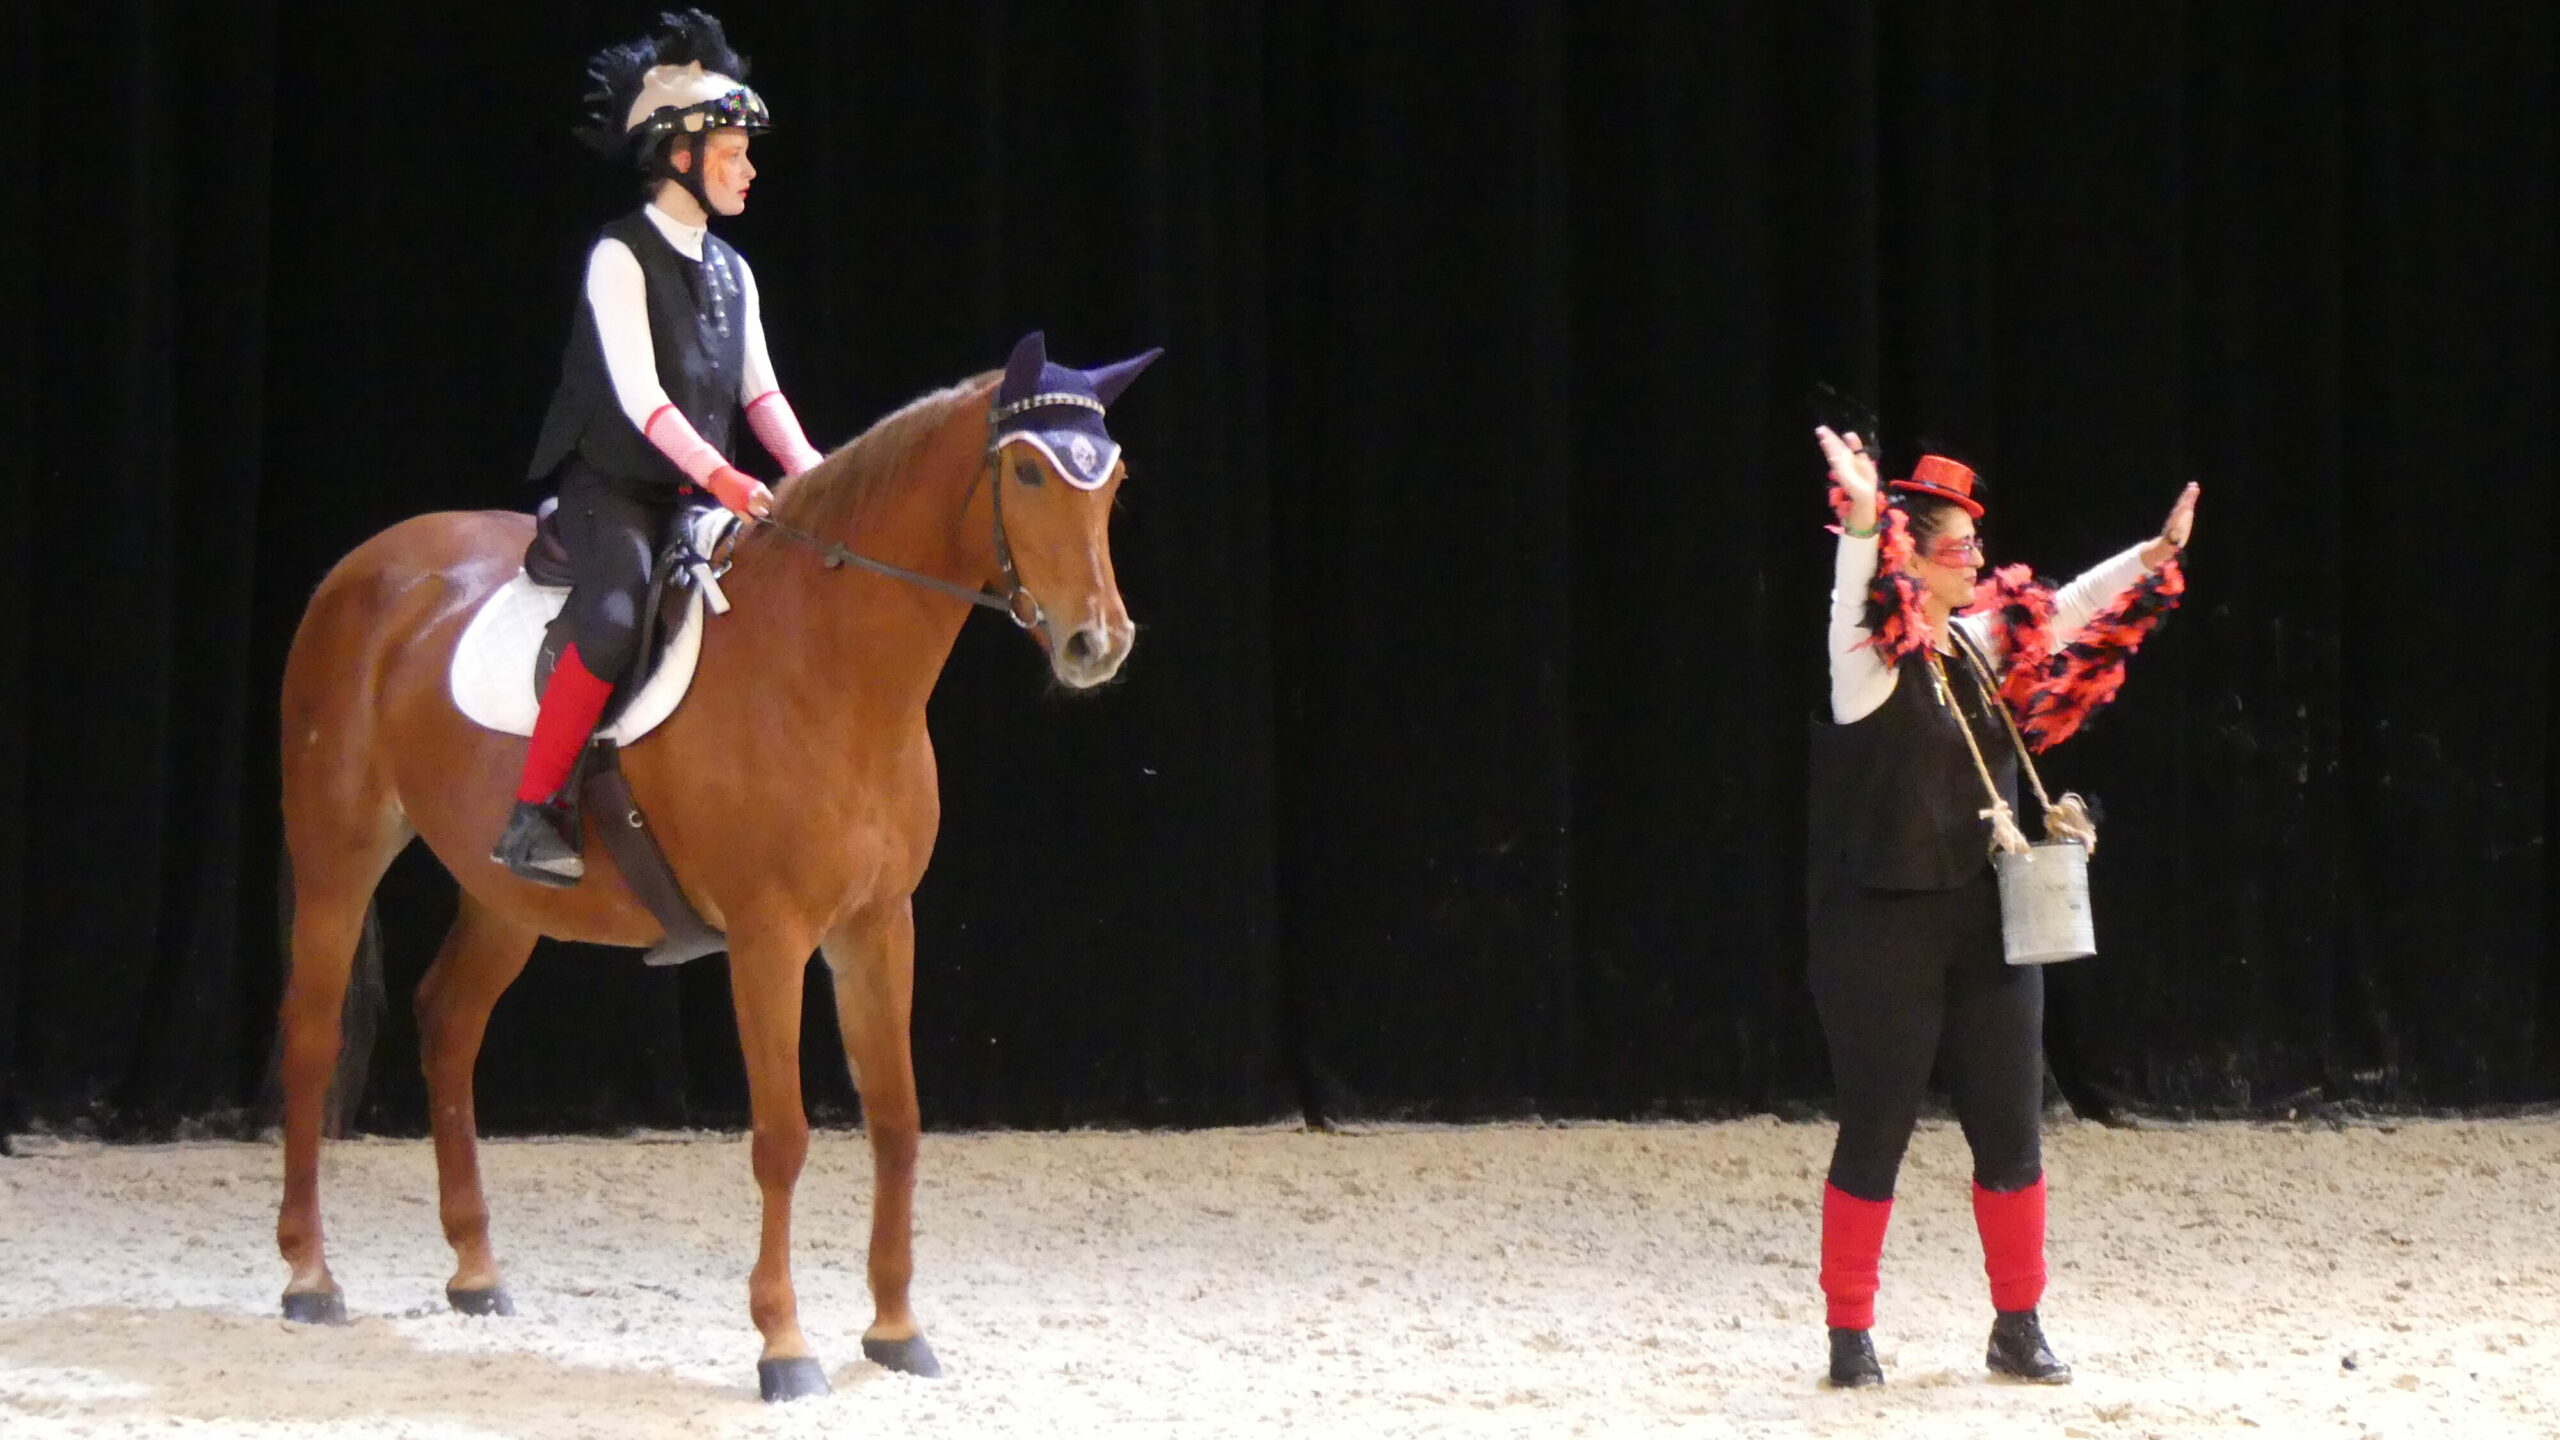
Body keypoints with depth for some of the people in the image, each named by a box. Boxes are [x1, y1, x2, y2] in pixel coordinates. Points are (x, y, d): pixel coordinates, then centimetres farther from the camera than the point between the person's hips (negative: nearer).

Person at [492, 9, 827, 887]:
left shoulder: (731, 272, 14)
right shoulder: (621, 258, -10)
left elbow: (760, 392, 10)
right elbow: (638, 394, -20)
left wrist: (810, 477, -7)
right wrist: (721, 475, -30)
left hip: (697, 499, 8)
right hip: (611, 488, -8)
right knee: (617, 618, -33)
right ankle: (532, 816, -26)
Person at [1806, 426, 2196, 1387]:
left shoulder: (1979, 645, 10)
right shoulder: (1871, 657, -9)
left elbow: (2064, 616, 23)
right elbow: (1855, 598, -30)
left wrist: (2156, 555, 22)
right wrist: (1860, 524, -47)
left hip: (1987, 928, 7)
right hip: (1884, 932, -7)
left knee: (2012, 1134, 7)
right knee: (1875, 1135, -2)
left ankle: (2017, 1328, 18)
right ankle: (1850, 1336, 7)